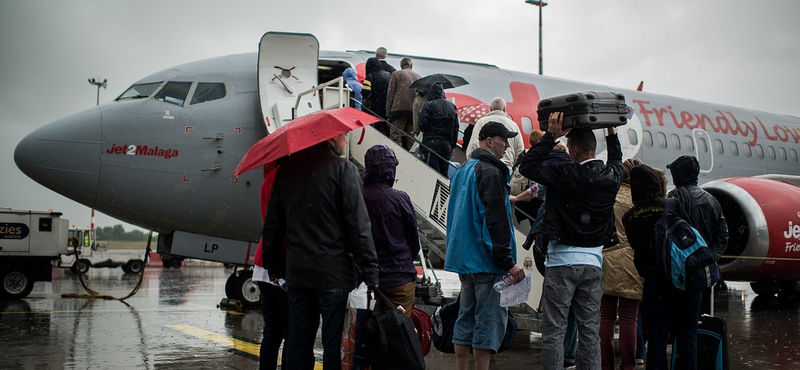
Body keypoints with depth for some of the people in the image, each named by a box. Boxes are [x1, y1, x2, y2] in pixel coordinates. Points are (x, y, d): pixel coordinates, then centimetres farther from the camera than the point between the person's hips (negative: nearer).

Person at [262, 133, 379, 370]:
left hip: (296, 273, 5)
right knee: (335, 343, 1)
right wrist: (370, 272, -10)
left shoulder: (286, 170, 10)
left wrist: (274, 267, 21)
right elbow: (359, 225, -13)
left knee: (298, 343, 12)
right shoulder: (343, 169, -8)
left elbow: (272, 225, 13)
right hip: (335, 272, -5)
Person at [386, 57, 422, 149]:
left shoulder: (396, 74, 8)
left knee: (395, 138, -8)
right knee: (411, 140, 6)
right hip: (415, 112, 4)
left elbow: (390, 94, 3)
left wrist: (388, 114, 3)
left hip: (399, 109, -4)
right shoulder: (419, 77, 18)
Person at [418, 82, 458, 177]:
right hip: (446, 145, 5)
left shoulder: (429, 106, -5)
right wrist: (452, 146, 17)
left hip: (431, 143, -4)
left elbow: (422, 125, -12)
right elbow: (456, 128, 11)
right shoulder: (452, 107, 10)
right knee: (444, 174, 8)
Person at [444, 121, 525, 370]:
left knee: (466, 319, 13)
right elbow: (497, 221, -19)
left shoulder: (462, 171, 17)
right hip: (487, 261, -9)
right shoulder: (491, 172, -13)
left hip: (463, 257, 9)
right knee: (489, 321, -4)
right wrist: (508, 262, -18)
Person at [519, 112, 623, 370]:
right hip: (593, 262, 6)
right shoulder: (611, 177, 4)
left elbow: (527, 167, -14)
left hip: (563, 261, -6)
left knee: (554, 329, -1)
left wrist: (551, 135, -12)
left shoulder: (568, 175, -16)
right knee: (590, 330, 9)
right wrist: (611, 132, 30)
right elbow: (616, 160, 29)